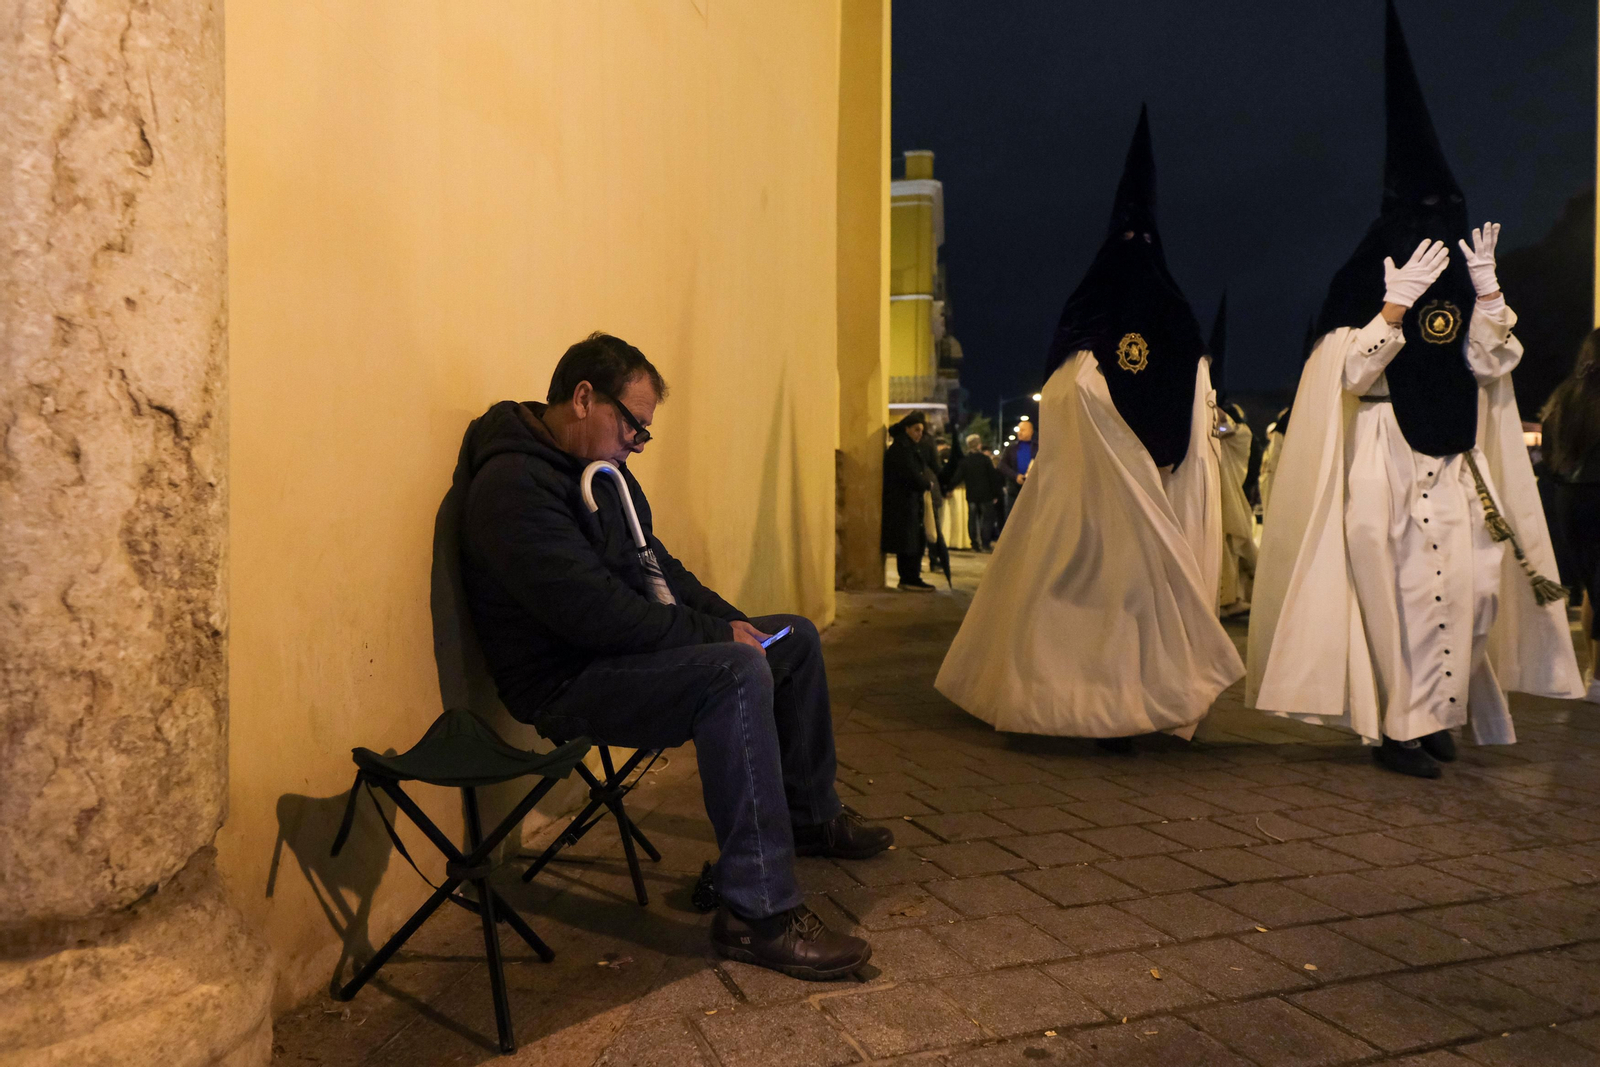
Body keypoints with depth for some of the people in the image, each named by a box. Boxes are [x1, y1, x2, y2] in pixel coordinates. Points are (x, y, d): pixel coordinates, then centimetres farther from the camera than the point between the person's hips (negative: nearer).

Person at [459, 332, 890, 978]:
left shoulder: (601, 469, 11)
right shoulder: (515, 486, -22)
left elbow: (654, 565, 19)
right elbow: (594, 614, -29)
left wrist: (730, 620, 5)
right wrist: (714, 634, -21)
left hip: (625, 650, 10)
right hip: (566, 686, -10)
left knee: (795, 638, 11)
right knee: (737, 674, -33)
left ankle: (810, 816, 27)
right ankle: (759, 915, -28)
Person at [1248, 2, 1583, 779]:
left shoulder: (1454, 279, 12)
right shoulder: (1366, 282, -3)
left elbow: (1491, 366, 4)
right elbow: (1350, 372, -14)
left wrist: (1488, 290, -6)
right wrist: (1397, 302, -21)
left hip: (1451, 465, 6)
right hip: (1383, 464, -6)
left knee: (1463, 585, 1)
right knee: (1398, 592, -5)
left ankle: (1432, 716, 14)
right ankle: (1397, 726, 4)